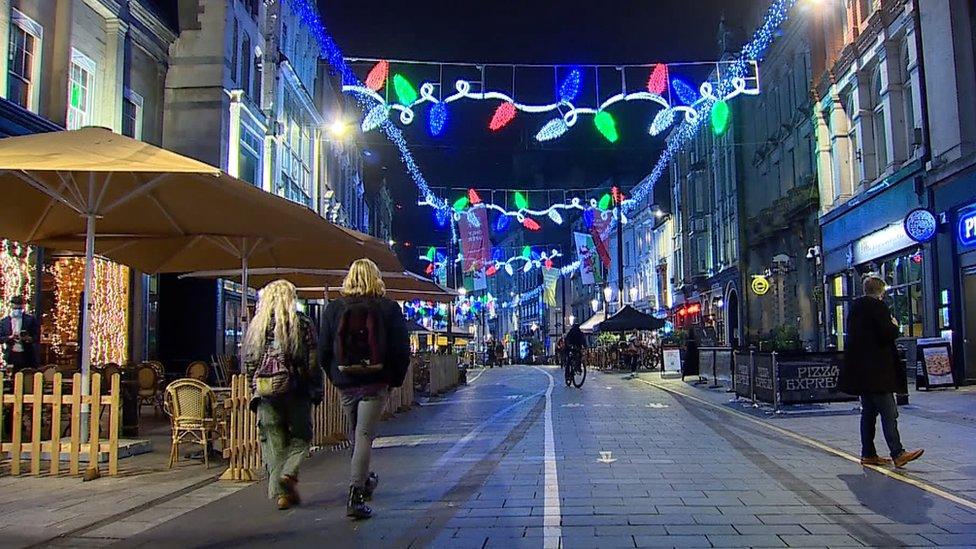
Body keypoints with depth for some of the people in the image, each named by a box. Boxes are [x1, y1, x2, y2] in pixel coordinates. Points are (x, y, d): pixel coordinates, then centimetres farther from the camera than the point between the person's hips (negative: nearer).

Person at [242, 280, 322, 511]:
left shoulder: (257, 324, 7)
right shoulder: (302, 323, -2)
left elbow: (249, 361, 9)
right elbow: (312, 361, -4)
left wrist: (255, 388, 19)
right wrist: (318, 389, 4)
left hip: (265, 392, 3)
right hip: (295, 390, -2)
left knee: (273, 442, 8)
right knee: (300, 435, 11)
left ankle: (279, 492, 6)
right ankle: (289, 473, -11)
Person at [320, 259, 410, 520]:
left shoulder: (333, 308, 1)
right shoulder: (389, 308, -3)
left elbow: (325, 350, 3)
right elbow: (402, 350, -4)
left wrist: (335, 377, 14)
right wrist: (395, 380, 7)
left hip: (345, 383, 3)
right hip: (375, 383, -3)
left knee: (355, 434, 20)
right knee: (364, 436, -3)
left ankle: (364, 480, 38)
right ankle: (355, 496, -9)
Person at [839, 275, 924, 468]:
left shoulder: (855, 307, 14)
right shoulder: (878, 306, -11)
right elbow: (887, 334, -18)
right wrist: (895, 326, 3)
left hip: (860, 370, 9)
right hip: (876, 371, -9)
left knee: (869, 412, 12)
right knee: (889, 413, -7)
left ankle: (868, 454, 13)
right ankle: (898, 454, -8)